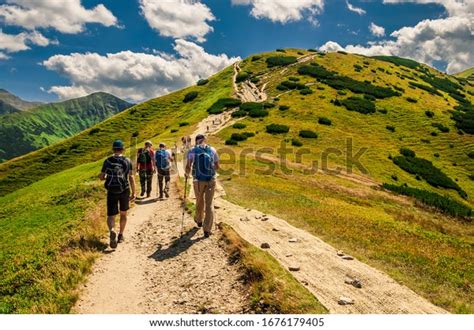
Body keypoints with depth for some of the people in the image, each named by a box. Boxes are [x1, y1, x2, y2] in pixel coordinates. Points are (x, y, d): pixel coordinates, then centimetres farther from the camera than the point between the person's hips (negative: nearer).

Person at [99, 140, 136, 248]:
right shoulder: (127, 161, -5)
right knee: (123, 214, 19)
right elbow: (131, 177, -10)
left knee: (111, 215, 2)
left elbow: (101, 177, 1)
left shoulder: (107, 161, -1)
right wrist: (133, 192, -7)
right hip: (124, 191, 0)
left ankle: (112, 231, -27)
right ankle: (121, 235, 28)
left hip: (111, 192, 0)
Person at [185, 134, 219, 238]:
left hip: (198, 180, 0)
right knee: (209, 204, 4)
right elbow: (217, 166, 8)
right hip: (211, 180, 0)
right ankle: (207, 229, -1)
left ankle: (199, 220, 44)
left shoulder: (192, 151, -4)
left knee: (199, 201, 22)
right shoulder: (212, 150, 2)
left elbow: (188, 166, -11)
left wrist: (187, 174, 10)